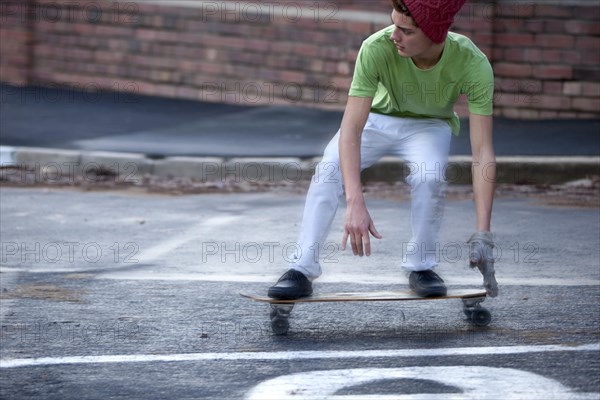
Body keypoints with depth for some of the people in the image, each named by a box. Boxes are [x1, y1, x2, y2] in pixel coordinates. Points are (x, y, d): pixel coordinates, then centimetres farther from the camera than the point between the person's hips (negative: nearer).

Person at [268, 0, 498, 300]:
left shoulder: (474, 65, -34)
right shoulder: (377, 48, -35)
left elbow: (483, 153, -33)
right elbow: (350, 129, -37)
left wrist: (482, 234, -39)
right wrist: (355, 204, -50)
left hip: (429, 126, 0)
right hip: (379, 117, 0)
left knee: (429, 176, -31)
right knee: (329, 169, -26)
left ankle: (421, 267, -9)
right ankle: (302, 270, -20)